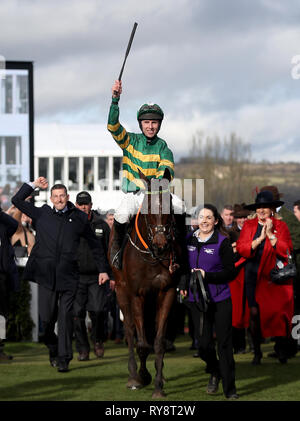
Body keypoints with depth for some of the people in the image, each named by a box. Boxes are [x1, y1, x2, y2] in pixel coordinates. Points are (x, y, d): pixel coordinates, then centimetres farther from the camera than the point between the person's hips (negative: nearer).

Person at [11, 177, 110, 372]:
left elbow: (95, 245, 16)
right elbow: (17, 200, 14)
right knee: (47, 317, 3)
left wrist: (103, 269, 15)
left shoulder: (79, 218, 7)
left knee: (65, 317, -5)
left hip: (69, 276, -1)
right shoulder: (42, 214, 8)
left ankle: (64, 358, -1)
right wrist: (33, 185, 9)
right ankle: (53, 348, 28)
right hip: (46, 275, 1)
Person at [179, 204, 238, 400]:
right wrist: (182, 284, 4)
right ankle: (214, 373, 32)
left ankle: (230, 388, 6)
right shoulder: (189, 240, 8)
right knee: (203, 343, 3)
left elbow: (230, 272, -7)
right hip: (196, 299, 4)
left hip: (220, 299, -3)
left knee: (224, 343, -2)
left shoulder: (222, 242, -5)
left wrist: (207, 275, -18)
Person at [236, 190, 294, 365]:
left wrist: (271, 235, -13)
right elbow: (241, 249, -2)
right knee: (254, 312, -4)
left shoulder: (280, 226, 5)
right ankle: (257, 352, 8)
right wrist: (259, 238, -12)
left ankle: (281, 348, 10)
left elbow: (286, 251, -6)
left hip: (275, 276, -1)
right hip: (254, 275, 1)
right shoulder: (249, 225, 10)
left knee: (278, 311, -9)